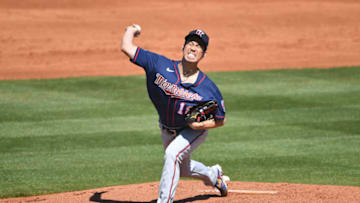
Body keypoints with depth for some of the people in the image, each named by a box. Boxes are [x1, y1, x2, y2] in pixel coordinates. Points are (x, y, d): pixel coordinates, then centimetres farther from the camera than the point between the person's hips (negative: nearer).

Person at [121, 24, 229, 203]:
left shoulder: (208, 89, -26)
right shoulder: (160, 65, -24)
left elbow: (220, 120, -13)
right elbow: (127, 48, -25)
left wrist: (201, 124, -31)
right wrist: (131, 30, -8)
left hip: (194, 131, -4)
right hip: (167, 130, 4)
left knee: (172, 154, -30)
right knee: (182, 169, 22)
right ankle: (213, 175, 54)